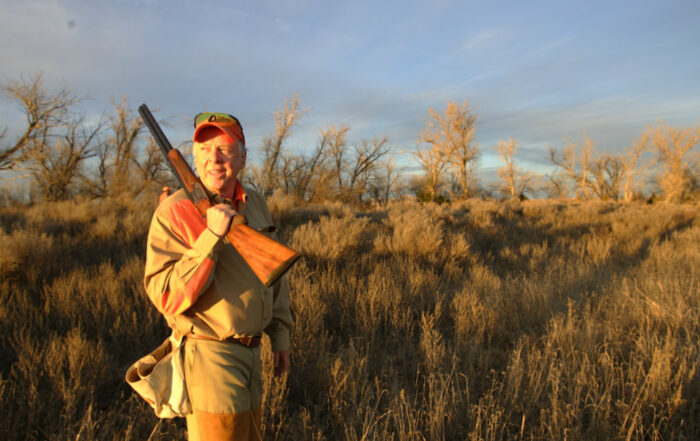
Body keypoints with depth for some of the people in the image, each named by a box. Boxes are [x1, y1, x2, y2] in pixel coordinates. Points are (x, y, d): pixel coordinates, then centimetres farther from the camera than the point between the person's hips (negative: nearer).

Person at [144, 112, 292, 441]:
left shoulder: (256, 204, 4)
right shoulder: (174, 211, -16)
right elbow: (167, 297, -23)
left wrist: (280, 333, 14)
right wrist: (211, 236, -30)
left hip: (250, 352, 7)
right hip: (209, 356, -7)